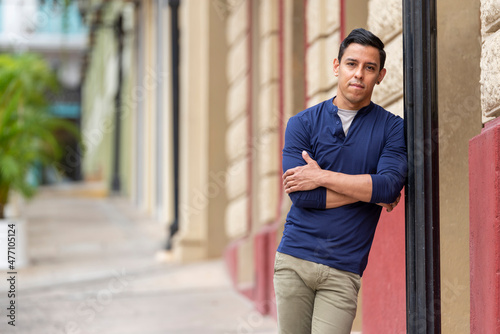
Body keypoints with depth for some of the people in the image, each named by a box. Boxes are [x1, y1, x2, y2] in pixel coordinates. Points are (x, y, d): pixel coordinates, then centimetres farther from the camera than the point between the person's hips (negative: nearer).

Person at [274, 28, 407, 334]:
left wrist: (323, 177, -10)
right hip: (294, 260, 1)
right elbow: (300, 194, -6)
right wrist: (367, 191, -7)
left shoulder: (392, 128, 5)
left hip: (343, 271, -1)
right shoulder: (303, 123, 6)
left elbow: (390, 186, -12)